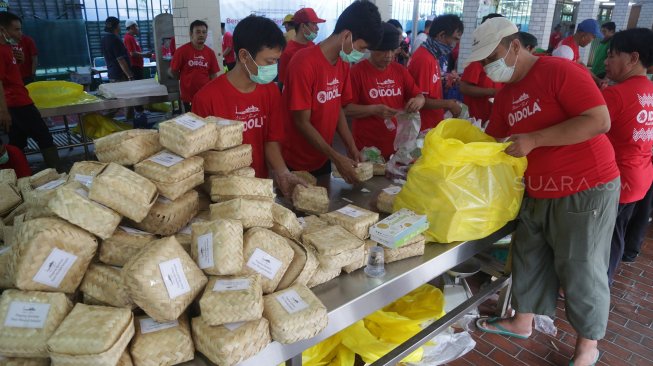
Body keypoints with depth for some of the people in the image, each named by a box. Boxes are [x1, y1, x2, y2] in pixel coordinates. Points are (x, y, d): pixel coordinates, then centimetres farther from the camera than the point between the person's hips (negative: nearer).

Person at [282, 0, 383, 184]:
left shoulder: (344, 63, 1)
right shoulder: (304, 63, -22)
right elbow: (302, 122, -21)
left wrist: (351, 147, -3)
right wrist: (336, 158, -20)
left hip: (322, 159, 7)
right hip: (295, 163, -7)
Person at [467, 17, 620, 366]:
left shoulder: (560, 71, -16)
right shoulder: (505, 95, 8)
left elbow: (599, 121, -23)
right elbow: (492, 141, 14)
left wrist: (533, 139, -25)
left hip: (585, 189, -8)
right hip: (538, 192, 8)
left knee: (580, 270, 5)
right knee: (528, 259, 17)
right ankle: (522, 322, 37)